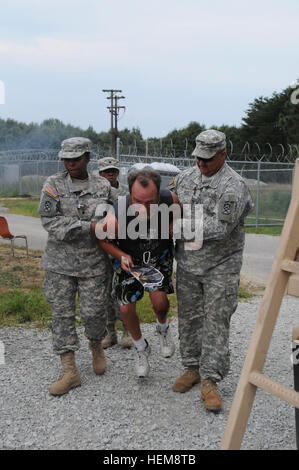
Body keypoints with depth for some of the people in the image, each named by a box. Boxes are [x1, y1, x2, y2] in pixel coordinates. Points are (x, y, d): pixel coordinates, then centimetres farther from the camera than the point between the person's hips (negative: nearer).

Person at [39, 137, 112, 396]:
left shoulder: (103, 186, 3)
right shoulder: (54, 184, -2)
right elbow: (50, 220, -13)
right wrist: (88, 228, -18)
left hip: (94, 262, 0)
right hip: (60, 262, 0)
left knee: (94, 311, 0)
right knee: (62, 314, 2)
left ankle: (96, 346, 34)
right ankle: (70, 372, 11)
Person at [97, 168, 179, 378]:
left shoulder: (170, 200, -32)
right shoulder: (116, 219, -37)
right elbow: (102, 240, -14)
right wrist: (121, 256, -27)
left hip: (160, 256, 1)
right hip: (129, 259, 0)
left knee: (159, 301, -17)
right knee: (126, 308, -2)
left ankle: (163, 327, 20)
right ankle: (141, 349, 26)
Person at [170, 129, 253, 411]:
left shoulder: (233, 186, -16)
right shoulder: (184, 178, 4)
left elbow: (219, 228, -23)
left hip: (220, 266, -5)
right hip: (187, 263, 6)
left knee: (216, 320, -3)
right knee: (189, 317, 12)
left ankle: (210, 380, 3)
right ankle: (192, 368, 27)